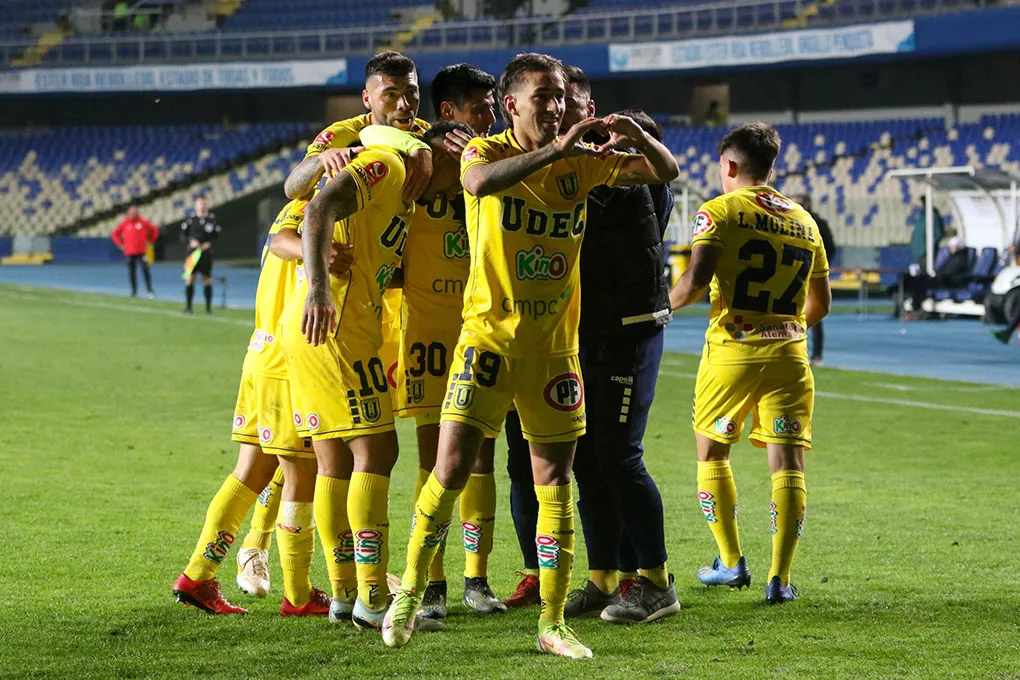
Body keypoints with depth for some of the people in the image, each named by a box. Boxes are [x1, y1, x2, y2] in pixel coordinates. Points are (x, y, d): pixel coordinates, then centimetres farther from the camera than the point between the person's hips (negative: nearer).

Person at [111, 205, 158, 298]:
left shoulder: (143, 222, 2)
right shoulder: (124, 224, 5)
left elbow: (155, 230, 13)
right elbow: (115, 234, 16)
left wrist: (149, 241, 8)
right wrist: (121, 244, 8)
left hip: (141, 252, -2)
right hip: (129, 252, 2)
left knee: (145, 270, -14)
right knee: (131, 272, 5)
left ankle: (149, 290, -14)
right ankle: (134, 291, 16)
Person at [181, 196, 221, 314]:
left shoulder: (212, 219, 4)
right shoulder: (191, 219, 2)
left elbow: (216, 236, 7)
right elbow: (183, 234, 6)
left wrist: (209, 244, -10)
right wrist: (190, 241, -11)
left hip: (206, 252, 0)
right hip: (193, 252, 0)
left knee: (207, 279, 3)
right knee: (189, 278, -4)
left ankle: (208, 307, 11)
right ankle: (188, 306, 3)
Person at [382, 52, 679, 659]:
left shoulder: (581, 162, 5)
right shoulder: (487, 153, -6)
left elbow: (665, 172, 4)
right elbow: (480, 181, -30)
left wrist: (639, 139, -17)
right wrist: (552, 151, -38)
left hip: (555, 343, 3)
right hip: (490, 334, -3)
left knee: (556, 482, 3)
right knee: (452, 469, -8)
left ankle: (553, 624, 9)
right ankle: (410, 591, 11)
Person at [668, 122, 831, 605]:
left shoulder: (720, 211, -3)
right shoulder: (804, 221, 12)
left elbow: (696, 279, -17)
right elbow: (821, 304, 18)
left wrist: (666, 304, 2)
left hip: (732, 350, -3)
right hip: (789, 352, 3)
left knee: (711, 452, 16)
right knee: (788, 464, 2)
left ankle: (732, 563, 18)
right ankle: (779, 578, -5)